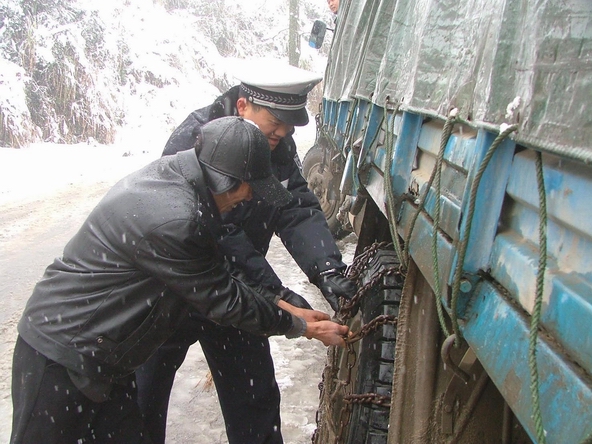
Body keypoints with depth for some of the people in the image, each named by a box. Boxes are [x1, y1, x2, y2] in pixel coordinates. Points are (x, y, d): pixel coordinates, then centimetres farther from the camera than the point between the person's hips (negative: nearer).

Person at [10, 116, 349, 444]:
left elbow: (219, 274, 6)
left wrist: (282, 306, 4)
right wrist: (300, 327, -8)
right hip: (61, 356, -9)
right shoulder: (172, 220, -32)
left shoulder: (168, 178, -2)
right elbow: (223, 300, -20)